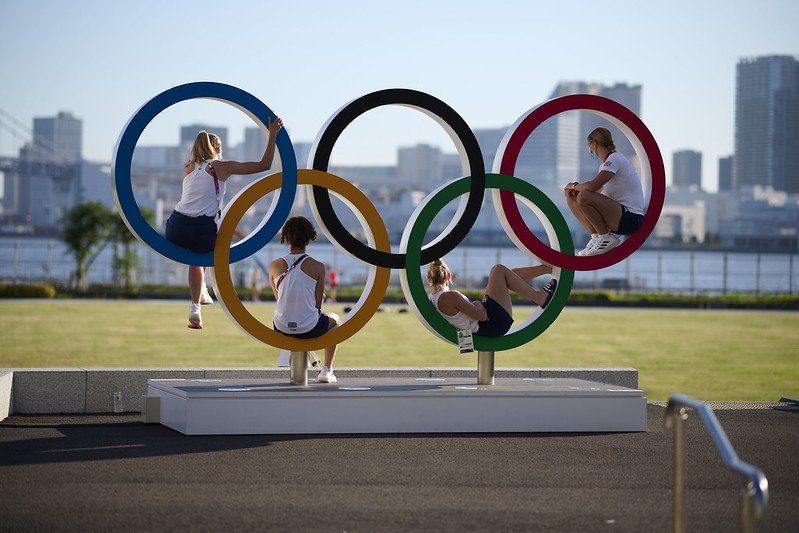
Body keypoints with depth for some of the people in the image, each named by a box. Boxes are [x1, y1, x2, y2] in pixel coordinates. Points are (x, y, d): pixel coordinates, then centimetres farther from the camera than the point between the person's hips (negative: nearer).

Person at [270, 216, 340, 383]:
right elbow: (318, 304, -3)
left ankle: (310, 359, 48)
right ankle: (327, 369, 27)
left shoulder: (274, 266, -2)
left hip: (281, 328, 3)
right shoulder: (318, 267, -9)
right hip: (309, 328, -3)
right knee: (335, 319, 32)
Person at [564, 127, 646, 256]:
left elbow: (592, 186, -25)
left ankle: (606, 238, -13)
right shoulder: (606, 163, 18)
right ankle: (596, 237, 3)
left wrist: (574, 186, -4)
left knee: (583, 197, -28)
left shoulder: (614, 159, -13)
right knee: (571, 198, 9)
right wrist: (575, 188, 6)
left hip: (631, 219, -10)